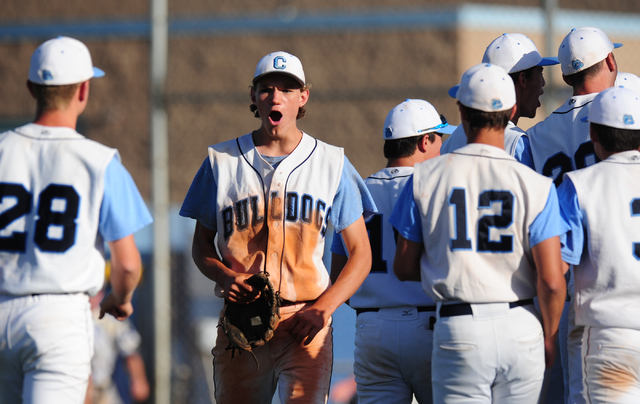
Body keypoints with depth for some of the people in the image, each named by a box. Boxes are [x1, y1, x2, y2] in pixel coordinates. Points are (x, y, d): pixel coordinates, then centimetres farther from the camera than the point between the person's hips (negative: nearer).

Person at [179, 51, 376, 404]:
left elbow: (360, 253, 9)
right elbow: (202, 244, 16)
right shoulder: (222, 161, 9)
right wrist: (226, 277, -7)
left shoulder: (331, 163, 8)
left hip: (304, 322, -2)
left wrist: (323, 309, -6)